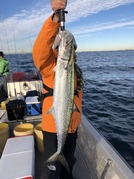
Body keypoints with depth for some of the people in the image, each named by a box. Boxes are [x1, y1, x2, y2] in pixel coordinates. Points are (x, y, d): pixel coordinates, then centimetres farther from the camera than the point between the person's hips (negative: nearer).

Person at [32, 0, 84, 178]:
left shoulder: (75, 69, 8)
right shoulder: (49, 65, -13)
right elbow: (39, 50, -35)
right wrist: (55, 17, -45)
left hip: (72, 125, 7)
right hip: (53, 125, -6)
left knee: (69, 162, 27)